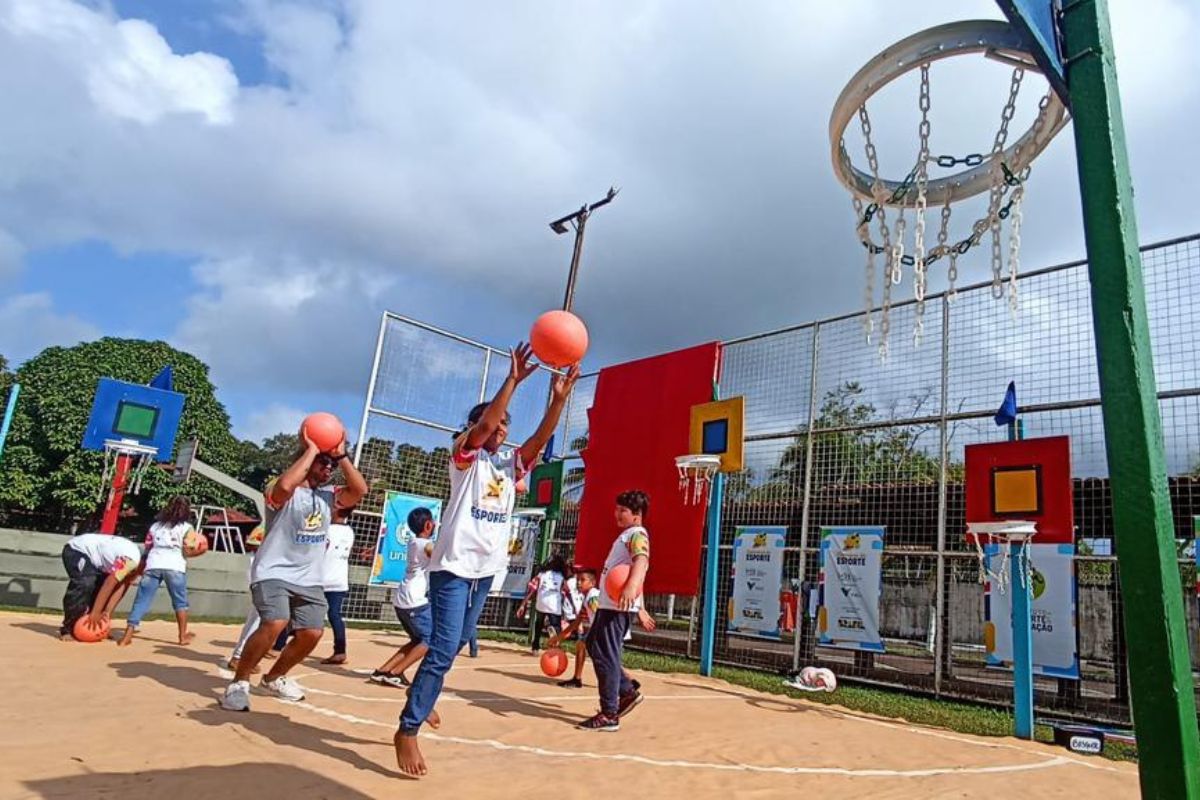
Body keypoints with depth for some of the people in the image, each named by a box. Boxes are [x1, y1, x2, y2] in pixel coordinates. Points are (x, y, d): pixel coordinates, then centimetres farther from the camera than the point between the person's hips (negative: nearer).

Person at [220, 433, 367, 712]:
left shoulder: (328, 496, 8)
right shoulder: (281, 492, -10)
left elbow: (360, 490, -8)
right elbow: (285, 485, -35)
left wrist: (341, 455, -10)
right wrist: (310, 450, -25)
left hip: (309, 580, 7)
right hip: (273, 573, -6)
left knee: (312, 633, 3)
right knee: (275, 624, -26)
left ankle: (274, 677, 30)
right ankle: (239, 682, -3)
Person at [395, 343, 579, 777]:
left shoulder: (511, 463, 11)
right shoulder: (465, 456, -3)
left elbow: (540, 437, -4)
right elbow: (483, 424, -22)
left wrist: (559, 397, -16)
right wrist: (514, 378, -29)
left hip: (486, 568, 7)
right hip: (453, 564, -7)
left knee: (457, 643, 19)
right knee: (444, 648, -11)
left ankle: (421, 699, 41)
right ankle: (407, 729, 1)